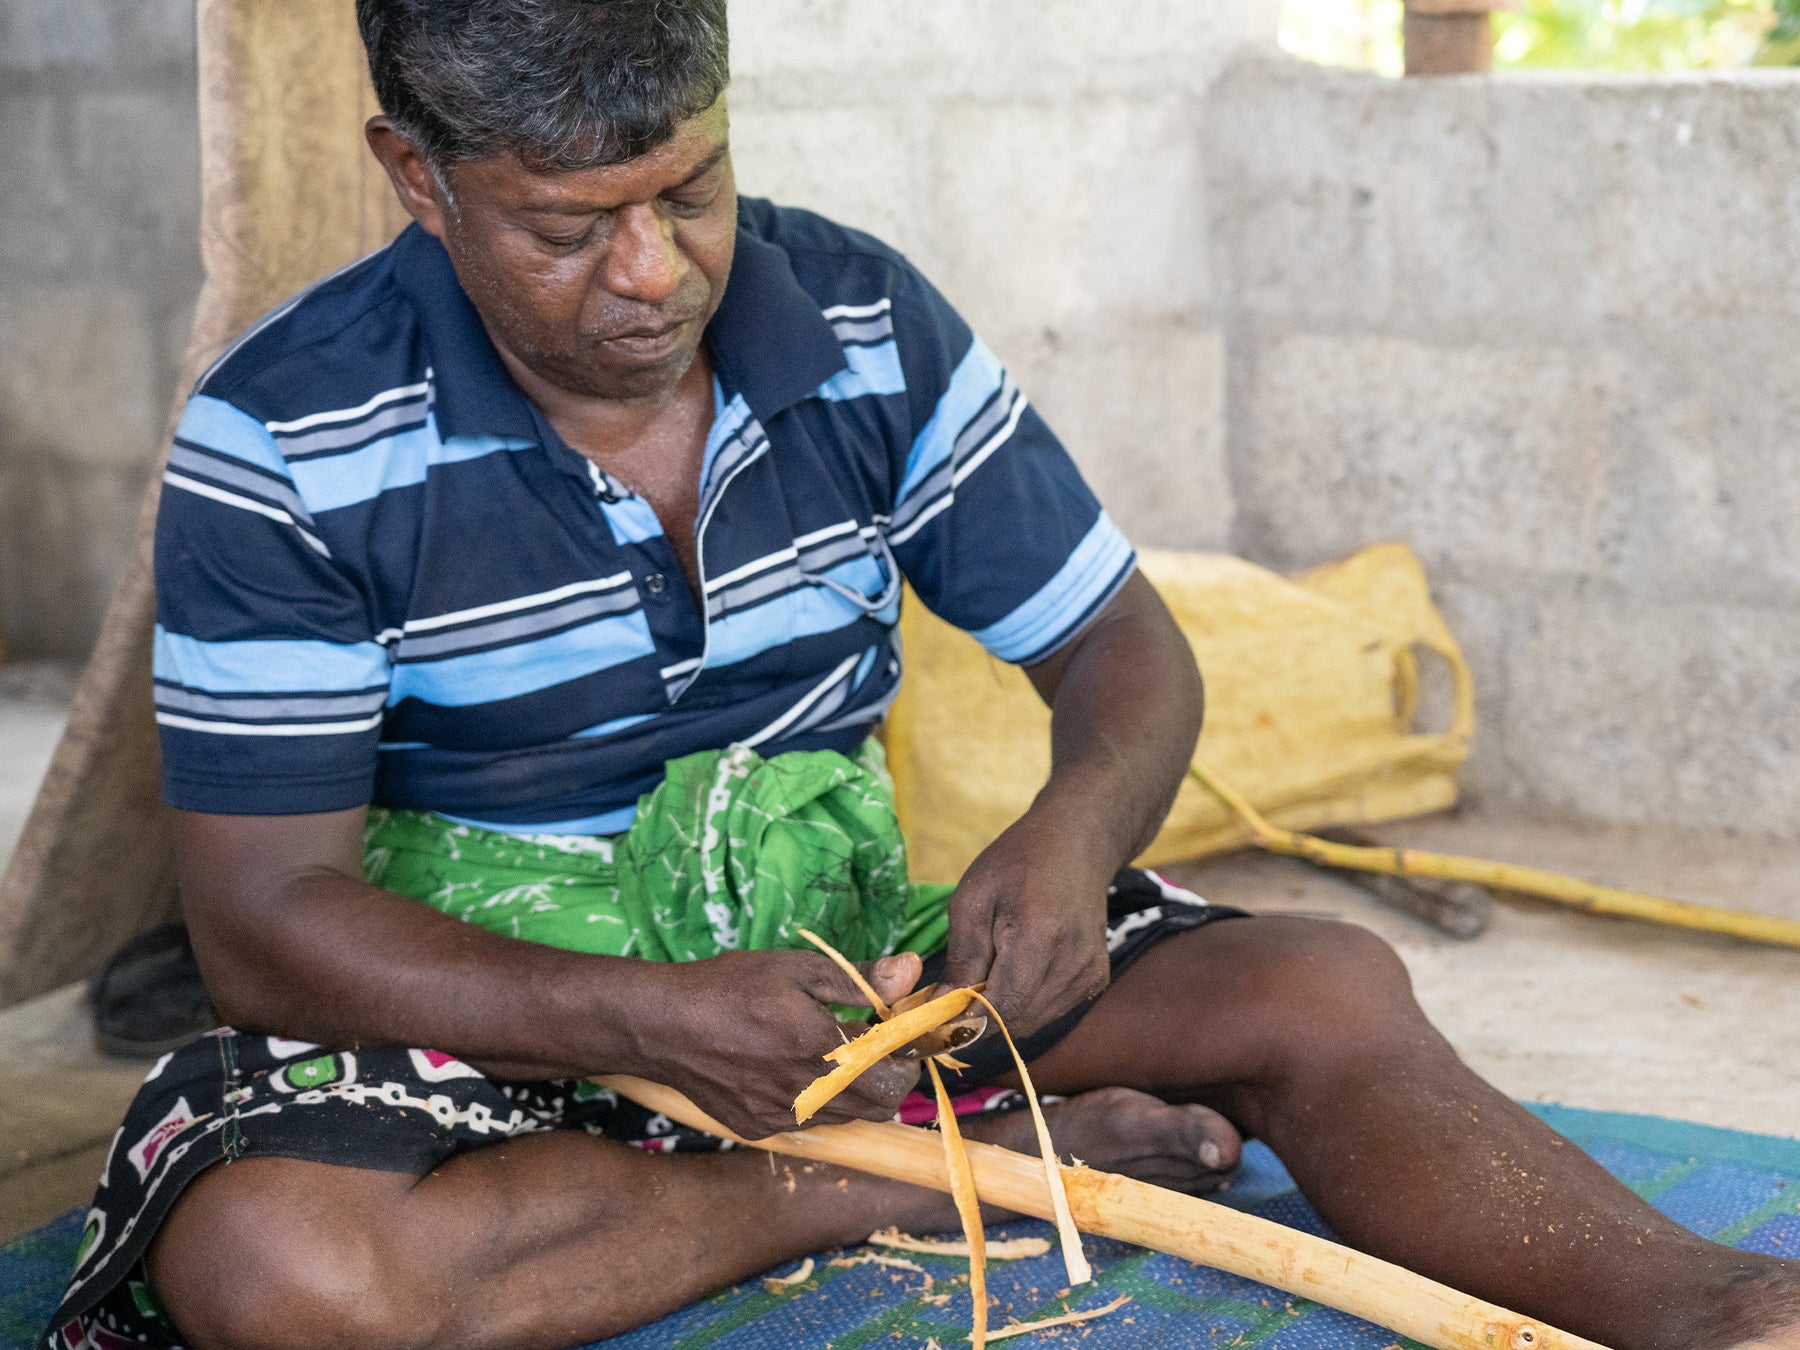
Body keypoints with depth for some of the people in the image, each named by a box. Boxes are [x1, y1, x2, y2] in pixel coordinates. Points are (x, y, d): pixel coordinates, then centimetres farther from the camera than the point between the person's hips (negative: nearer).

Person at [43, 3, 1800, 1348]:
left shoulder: (866, 328, -3)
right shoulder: (286, 440, -13)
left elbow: (1125, 653, 4)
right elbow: (265, 911, -14)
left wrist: (1066, 836, -20)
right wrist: (648, 1023, -29)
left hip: (841, 947, 3)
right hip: (498, 1009, -2)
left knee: (1324, 995, -17)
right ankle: (895, 1178, -23)